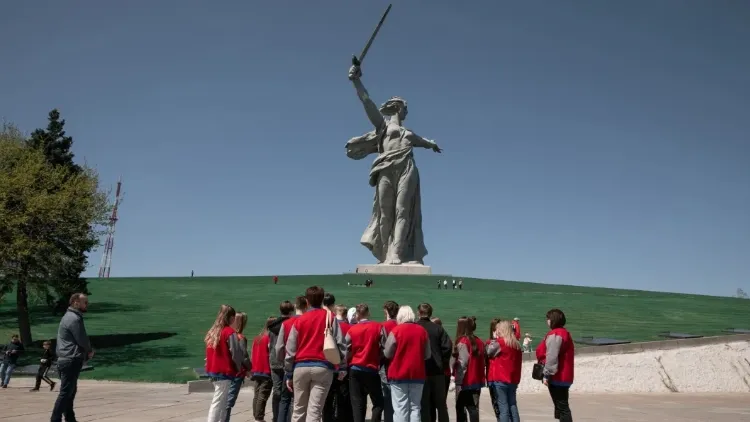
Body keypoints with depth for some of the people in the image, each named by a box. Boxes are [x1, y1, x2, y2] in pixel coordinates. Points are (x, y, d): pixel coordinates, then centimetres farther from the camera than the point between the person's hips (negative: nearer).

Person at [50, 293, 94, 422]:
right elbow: (82, 340, -16)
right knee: (65, 392, -8)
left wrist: (87, 352, 6)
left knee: (70, 391, 15)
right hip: (71, 361, -11)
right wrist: (90, 351, 4)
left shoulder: (70, 316, 17)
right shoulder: (74, 319, -16)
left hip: (67, 360, 11)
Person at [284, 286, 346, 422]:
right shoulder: (330, 317, 3)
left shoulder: (299, 320, 6)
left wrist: (288, 374, 12)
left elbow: (290, 350, 5)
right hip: (323, 367, -1)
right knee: (314, 410, -2)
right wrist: (342, 367, 3)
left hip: (301, 367, 2)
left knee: (299, 408, 15)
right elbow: (339, 343, -2)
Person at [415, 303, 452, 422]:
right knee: (441, 404, 12)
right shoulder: (438, 328, 4)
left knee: (424, 405, 3)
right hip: (438, 371, 2)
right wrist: (443, 363, 5)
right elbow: (448, 346, -4)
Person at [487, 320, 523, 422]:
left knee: (502, 407, -4)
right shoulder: (516, 344, 8)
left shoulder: (498, 342, -13)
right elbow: (519, 361, 14)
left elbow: (488, 353, 0)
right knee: (513, 406, 11)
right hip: (513, 379, 7)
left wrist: (494, 339, 6)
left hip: (499, 379, -7)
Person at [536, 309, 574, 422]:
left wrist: (546, 375, -19)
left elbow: (551, 357, -22)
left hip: (557, 378, -10)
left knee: (562, 407, -8)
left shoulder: (555, 335, -16)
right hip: (563, 377, 10)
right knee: (562, 406, 14)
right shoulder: (564, 333, 16)